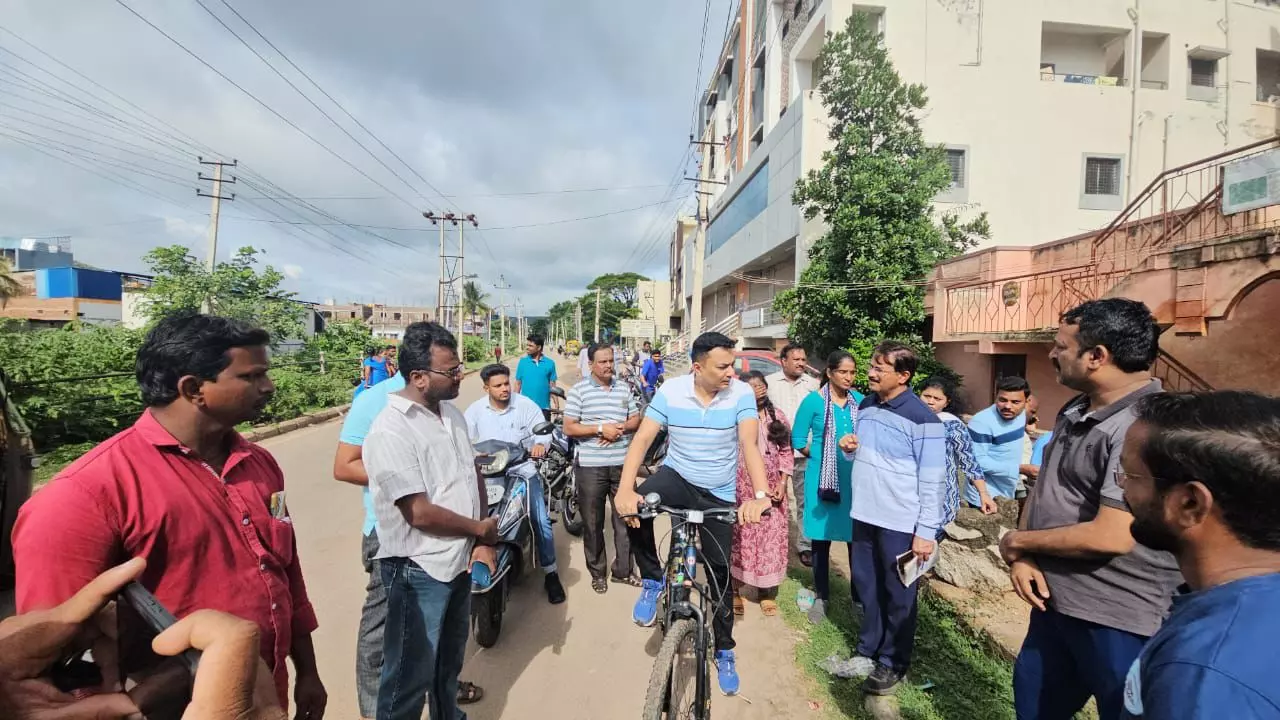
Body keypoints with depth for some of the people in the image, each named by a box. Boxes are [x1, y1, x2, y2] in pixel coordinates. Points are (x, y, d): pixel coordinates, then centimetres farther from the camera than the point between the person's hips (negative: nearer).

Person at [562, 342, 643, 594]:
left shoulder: (624, 389, 8)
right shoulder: (578, 390, -4)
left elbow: (636, 420, 11)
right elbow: (569, 428, -8)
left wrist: (621, 427, -10)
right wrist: (600, 428, -17)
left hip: (622, 464, 4)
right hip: (591, 466, -3)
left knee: (625, 519, 11)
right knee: (592, 523, 8)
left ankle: (623, 570, 26)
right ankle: (597, 573, 24)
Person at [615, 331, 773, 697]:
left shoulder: (742, 394, -16)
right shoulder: (670, 391, -15)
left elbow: (749, 443, -28)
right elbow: (642, 439, -21)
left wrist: (759, 495, -45)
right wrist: (625, 488, -37)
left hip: (719, 494, 0)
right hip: (676, 476, 0)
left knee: (721, 574, 9)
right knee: (636, 506, -32)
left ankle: (724, 652, 33)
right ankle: (652, 581, -5)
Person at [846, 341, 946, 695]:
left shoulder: (921, 418, -15)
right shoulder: (865, 406, 6)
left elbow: (933, 480, -13)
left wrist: (927, 531, -14)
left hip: (901, 522, -6)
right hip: (864, 514, 6)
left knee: (898, 595, 10)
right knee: (867, 587, 18)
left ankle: (893, 663, 27)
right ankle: (868, 650, 35)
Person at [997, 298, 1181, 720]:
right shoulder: (1074, 412, 6)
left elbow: (1110, 536, -29)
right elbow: (1043, 488, 11)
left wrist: (1016, 541, -14)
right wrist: (1022, 557, -5)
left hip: (1116, 621, -8)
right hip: (1056, 601, 8)